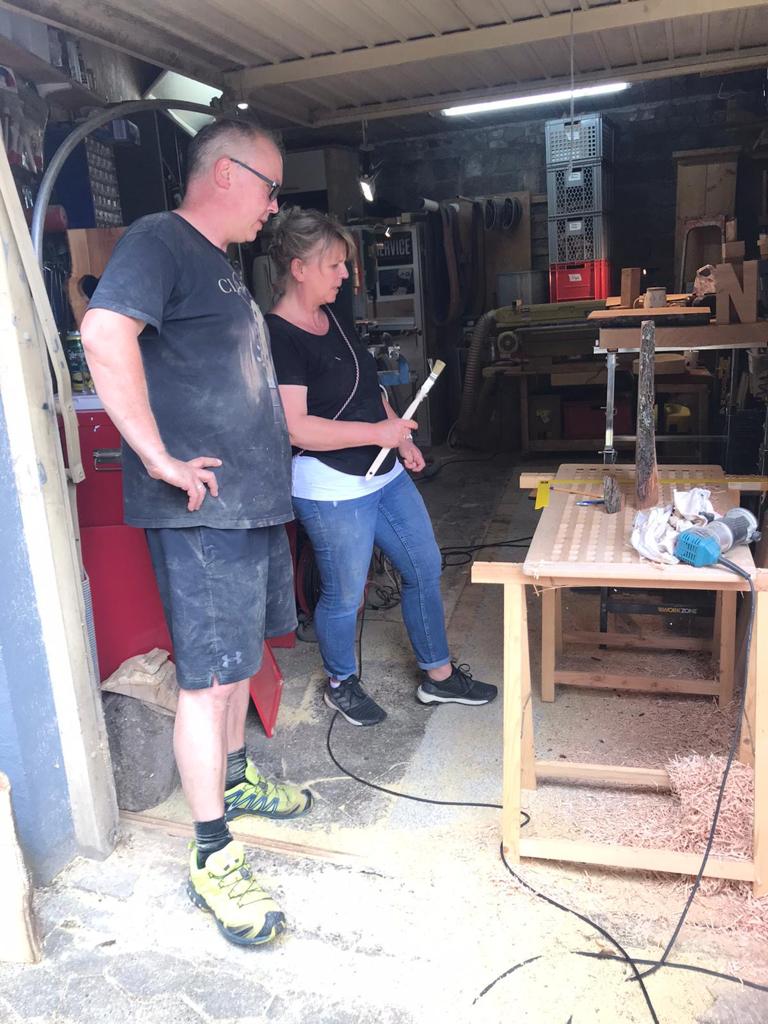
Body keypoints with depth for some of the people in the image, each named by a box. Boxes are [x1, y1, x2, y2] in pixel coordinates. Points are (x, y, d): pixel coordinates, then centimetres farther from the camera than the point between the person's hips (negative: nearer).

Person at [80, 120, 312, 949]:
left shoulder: (219, 263, 21)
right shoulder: (158, 241, -10)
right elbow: (105, 332, -28)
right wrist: (160, 458, -26)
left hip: (255, 501, 10)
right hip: (201, 510, -10)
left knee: (240, 655, 20)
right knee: (208, 676, -3)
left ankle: (234, 780, 39)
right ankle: (213, 860, 10)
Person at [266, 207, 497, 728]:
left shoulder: (336, 321, 10)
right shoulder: (278, 337, -18)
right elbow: (296, 428, -25)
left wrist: (401, 438, 7)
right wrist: (378, 432, -21)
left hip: (386, 474, 9)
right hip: (333, 488, -9)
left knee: (425, 569, 15)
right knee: (345, 595, 7)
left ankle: (439, 675, 33)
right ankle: (341, 684, 34)